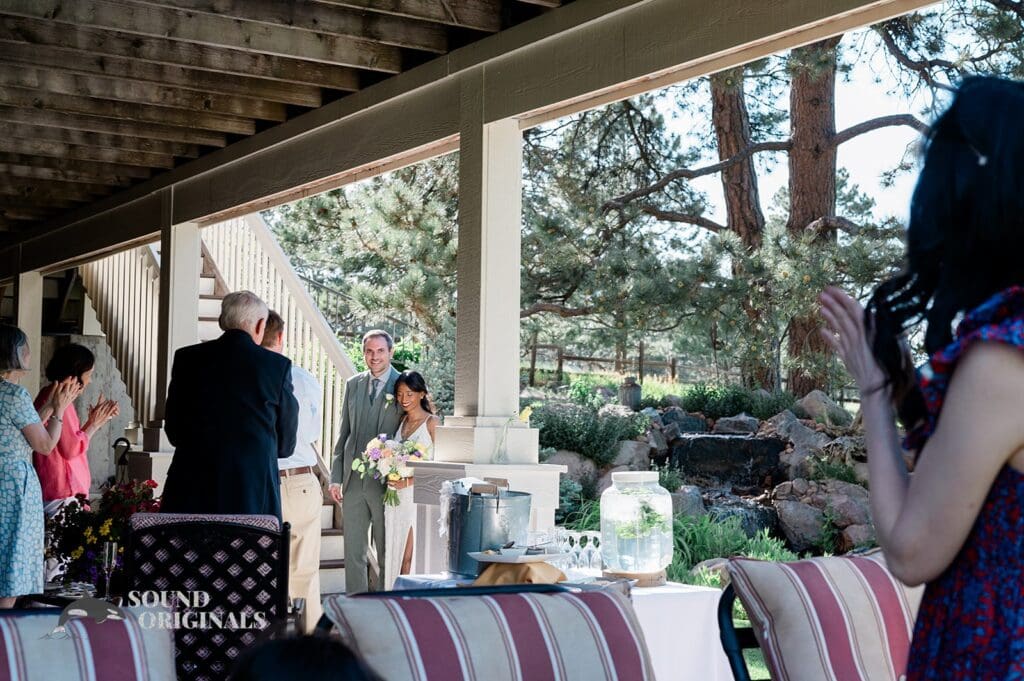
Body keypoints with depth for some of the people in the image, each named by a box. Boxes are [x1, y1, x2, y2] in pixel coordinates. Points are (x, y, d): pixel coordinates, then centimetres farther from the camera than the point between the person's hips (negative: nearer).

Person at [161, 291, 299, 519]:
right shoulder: (278, 365, -3)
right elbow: (286, 445, 6)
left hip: (191, 489, 2)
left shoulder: (187, 358, 3)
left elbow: (173, 431, 11)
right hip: (253, 492, -2)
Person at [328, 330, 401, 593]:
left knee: (387, 552, 6)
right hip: (354, 481, 4)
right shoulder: (353, 385, 10)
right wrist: (336, 477, 7)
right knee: (353, 551, 8)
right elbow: (344, 433, 13)